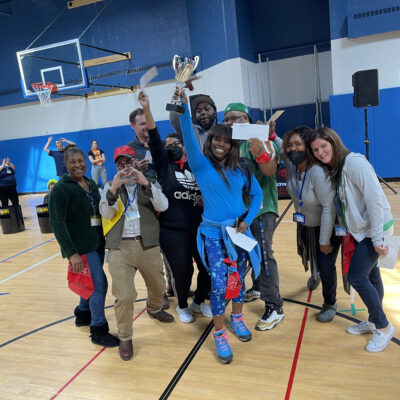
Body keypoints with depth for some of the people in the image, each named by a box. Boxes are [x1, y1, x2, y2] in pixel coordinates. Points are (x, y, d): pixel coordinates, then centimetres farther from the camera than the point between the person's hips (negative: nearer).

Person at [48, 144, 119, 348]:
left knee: (91, 282, 17)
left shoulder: (92, 184, 8)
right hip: (80, 246, -7)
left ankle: (83, 314, 40)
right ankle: (98, 330, 10)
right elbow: (57, 223, -16)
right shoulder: (61, 189, -12)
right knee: (99, 284, -5)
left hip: (97, 242, 7)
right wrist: (71, 253, -20)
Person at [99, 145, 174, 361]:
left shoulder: (150, 184, 9)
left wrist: (146, 184, -22)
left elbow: (163, 206, -10)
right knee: (124, 296, -9)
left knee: (158, 286, 17)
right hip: (120, 247, -1)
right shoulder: (111, 186, 10)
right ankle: (125, 338, 14)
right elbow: (106, 214, -6)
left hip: (148, 244, 2)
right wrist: (114, 189, -21)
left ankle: (154, 309, 51)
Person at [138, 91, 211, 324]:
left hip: (199, 228, 3)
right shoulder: (164, 164, 3)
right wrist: (147, 109, -21)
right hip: (173, 230, -3)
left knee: (208, 267, 6)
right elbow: (154, 139, -11)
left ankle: (200, 302, 34)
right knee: (182, 270, 3)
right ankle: (183, 305, 33)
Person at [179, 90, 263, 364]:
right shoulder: (201, 165, -5)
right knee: (219, 284, -6)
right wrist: (184, 108, -33)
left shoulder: (241, 168, 3)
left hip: (239, 231, 3)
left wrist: (248, 220, -3)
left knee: (238, 278, 15)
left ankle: (237, 319, 38)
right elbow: (189, 138, -20)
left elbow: (257, 194, 9)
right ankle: (219, 335, 12)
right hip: (213, 233, -3)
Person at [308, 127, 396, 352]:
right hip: (360, 229, 8)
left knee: (357, 277, -7)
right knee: (370, 274, 17)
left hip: (375, 229, -8)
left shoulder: (355, 162, -20)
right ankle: (374, 321, 33)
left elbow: (375, 199, -23)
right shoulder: (334, 169, 6)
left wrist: (378, 239, -21)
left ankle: (384, 327, 13)